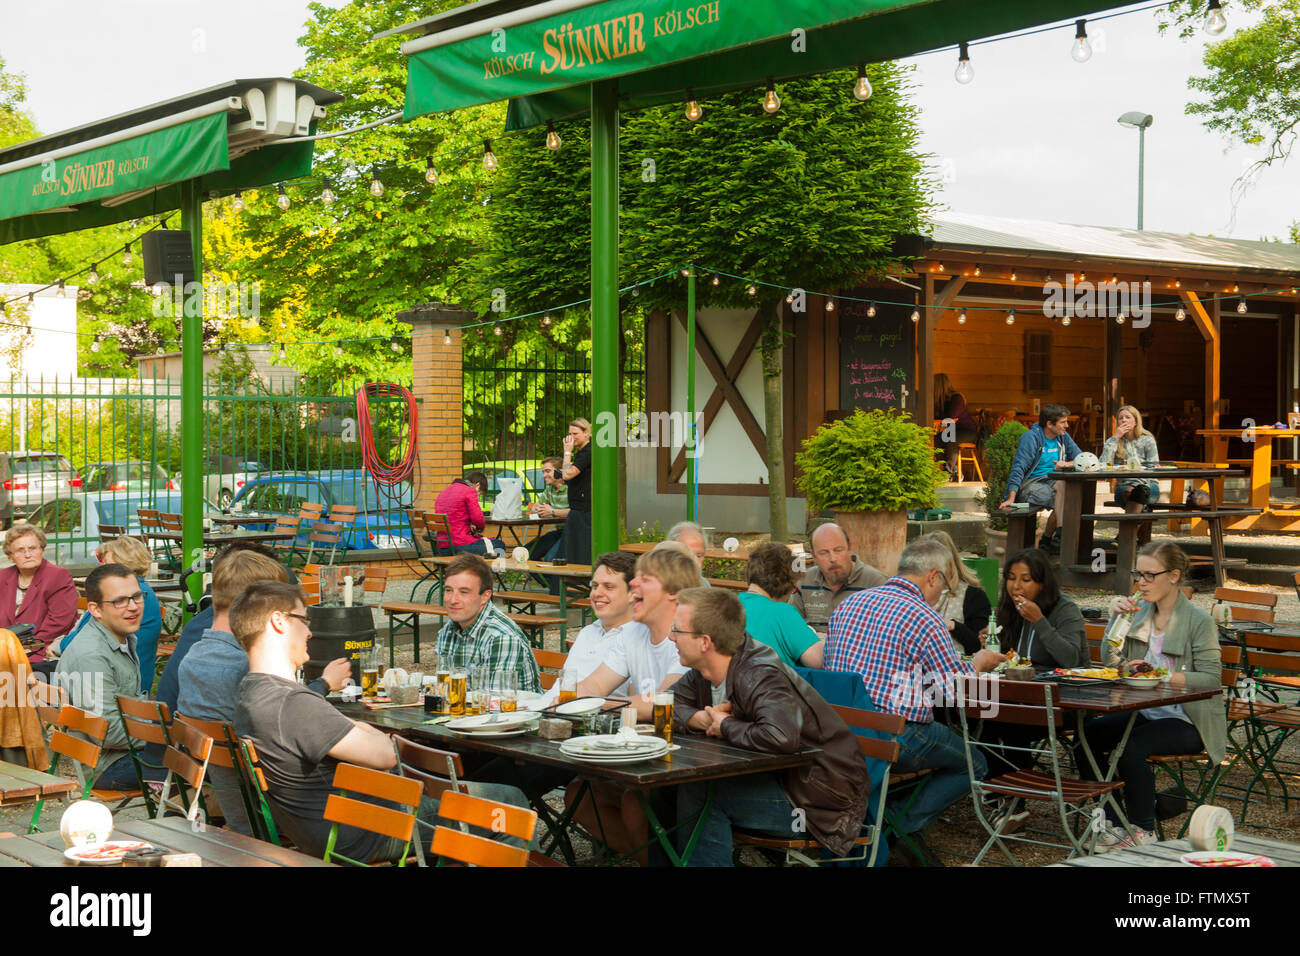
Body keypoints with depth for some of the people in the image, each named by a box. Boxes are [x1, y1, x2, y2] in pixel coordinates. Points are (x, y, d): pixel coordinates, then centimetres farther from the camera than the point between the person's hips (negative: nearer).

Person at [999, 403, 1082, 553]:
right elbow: (1019, 468, -17)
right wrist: (1011, 498, -28)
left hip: (1052, 482, 6)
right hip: (1030, 483, -6)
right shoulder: (1031, 438, -9)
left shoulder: (1063, 437, 10)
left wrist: (1067, 464, -11)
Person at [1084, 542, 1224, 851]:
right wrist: (1116, 620, -4)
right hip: (1145, 713, 7)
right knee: (1086, 734, -17)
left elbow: (1211, 679, -16)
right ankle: (1112, 823, -7)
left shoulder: (1199, 622, -9)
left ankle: (1143, 830, -14)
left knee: (1131, 746, -31)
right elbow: (1113, 662, 8)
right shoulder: (1139, 612, 10)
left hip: (1187, 721, -6)